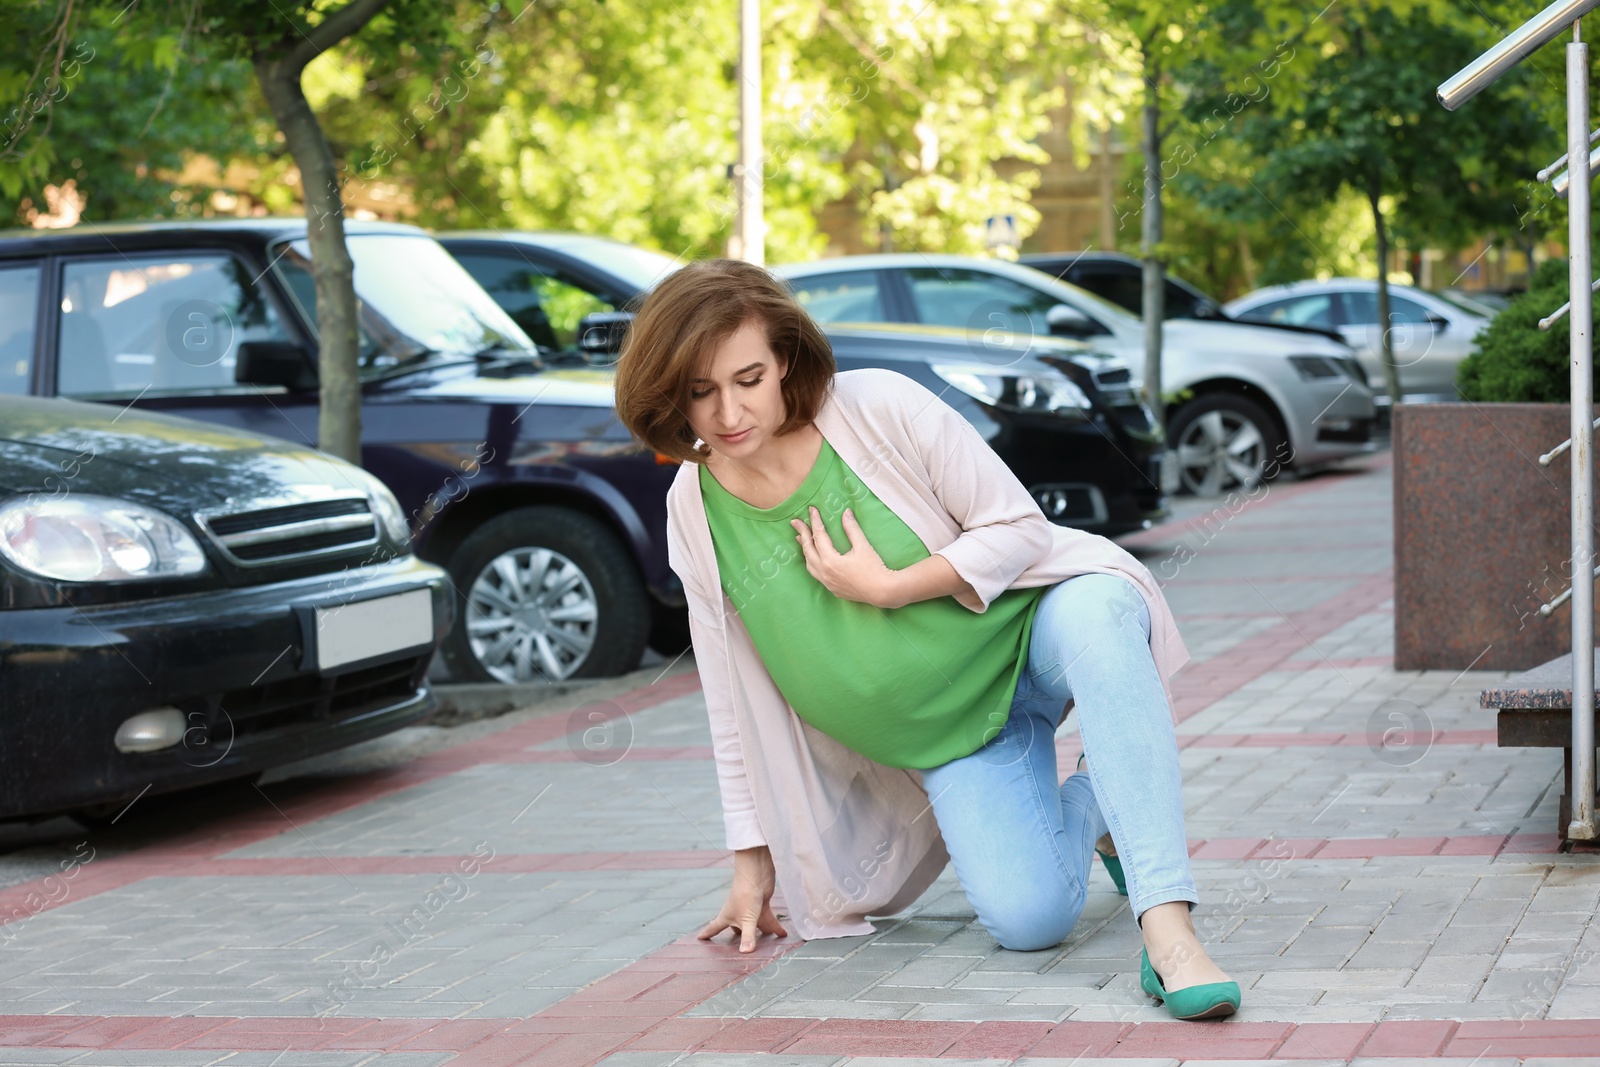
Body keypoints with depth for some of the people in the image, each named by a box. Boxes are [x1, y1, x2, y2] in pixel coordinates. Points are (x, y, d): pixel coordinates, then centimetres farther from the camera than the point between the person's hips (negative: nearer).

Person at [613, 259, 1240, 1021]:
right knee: (1025, 917, -22)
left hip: (1031, 623, -2)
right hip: (953, 728, 3)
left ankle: (1167, 929, -44)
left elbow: (1020, 527, -12)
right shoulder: (696, 511, -5)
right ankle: (1082, 811, 15)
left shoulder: (876, 407, -16)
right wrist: (753, 860, 8)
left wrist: (886, 588, -20)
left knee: (1095, 612, -41)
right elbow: (734, 699, 4)